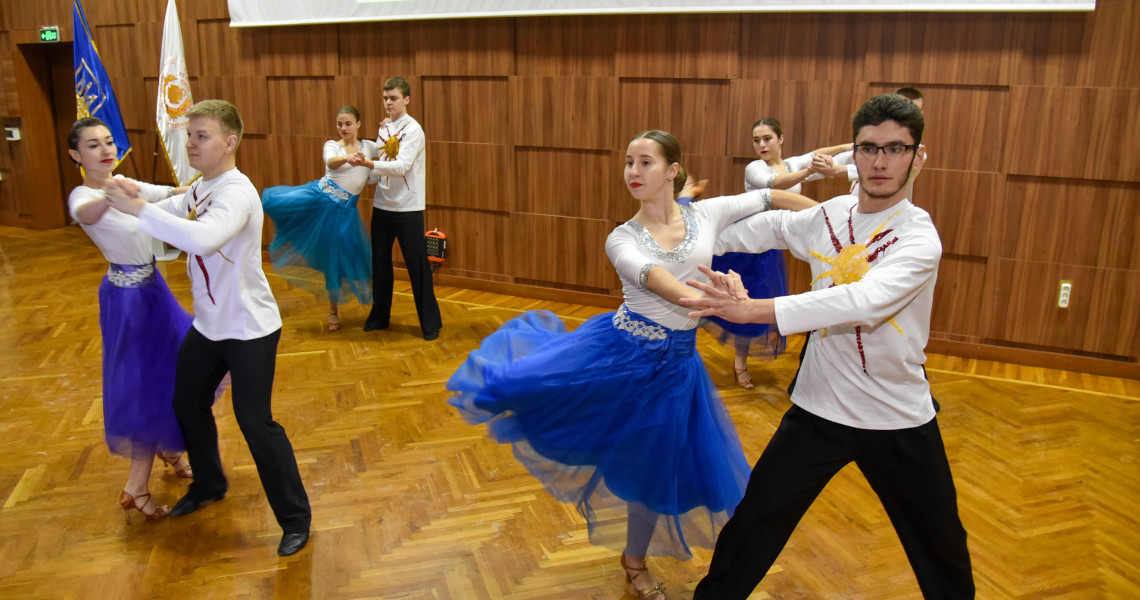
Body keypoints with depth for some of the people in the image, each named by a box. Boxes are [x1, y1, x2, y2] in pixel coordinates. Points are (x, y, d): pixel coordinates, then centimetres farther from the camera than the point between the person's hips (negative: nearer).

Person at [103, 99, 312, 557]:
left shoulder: (236, 193, -25)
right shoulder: (200, 188, 4)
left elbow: (203, 238, -43)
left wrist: (138, 209, -36)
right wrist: (133, 195, -5)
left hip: (249, 329, -9)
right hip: (208, 325, 9)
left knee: (254, 421, -6)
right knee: (187, 404, 22)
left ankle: (295, 518, 11)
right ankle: (208, 485, 47)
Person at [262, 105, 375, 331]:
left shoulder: (369, 146, 7)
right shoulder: (332, 145, -1)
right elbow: (331, 162, -24)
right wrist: (348, 158, -46)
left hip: (343, 210, 1)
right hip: (318, 196, -1)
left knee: (338, 258, 5)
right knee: (273, 200, -23)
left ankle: (333, 309, 21)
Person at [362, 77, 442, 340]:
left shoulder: (413, 129, -11)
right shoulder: (384, 128, 10)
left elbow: (401, 166, -24)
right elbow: (380, 165, 14)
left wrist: (369, 163, -32)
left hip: (408, 208, -6)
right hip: (382, 205, 6)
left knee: (417, 265, -1)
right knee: (380, 262, 13)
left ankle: (430, 321, 11)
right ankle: (380, 314, 29)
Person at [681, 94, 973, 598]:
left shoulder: (919, 238, -17)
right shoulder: (827, 217, -1)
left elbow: (864, 301, -34)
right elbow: (767, 226, 20)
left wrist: (754, 310, -41)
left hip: (900, 419, -2)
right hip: (819, 408, 3)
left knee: (942, 550, 13)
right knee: (755, 524, 6)